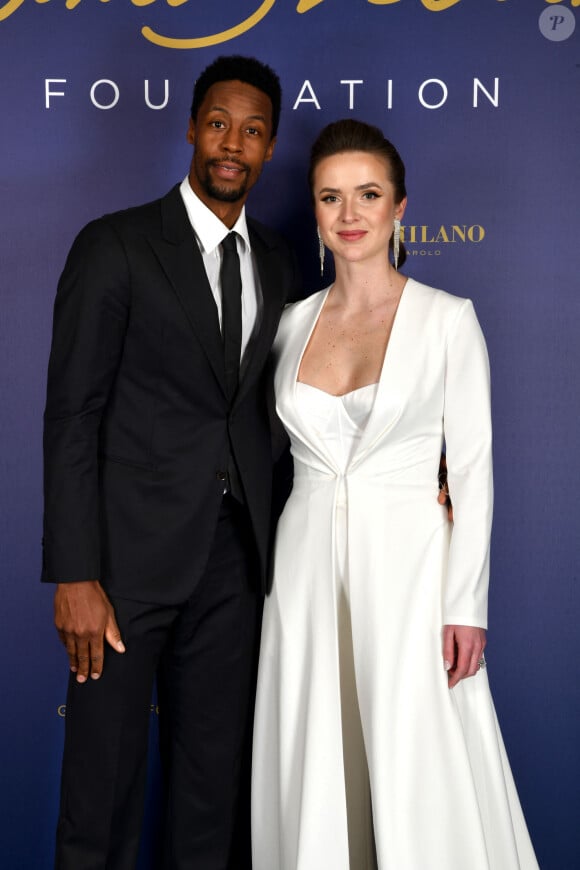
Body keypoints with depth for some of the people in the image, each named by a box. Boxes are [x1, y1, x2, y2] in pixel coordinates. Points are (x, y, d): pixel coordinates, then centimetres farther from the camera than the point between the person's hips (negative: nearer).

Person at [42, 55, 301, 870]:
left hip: (235, 557, 5)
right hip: (132, 551, -4)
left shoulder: (277, 261, 11)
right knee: (104, 776, 4)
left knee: (213, 776, 14)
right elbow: (71, 413, -9)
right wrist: (74, 576, -15)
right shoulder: (115, 245, -5)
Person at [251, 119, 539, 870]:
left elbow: (472, 466, -5)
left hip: (407, 561, -3)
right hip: (307, 562, 4)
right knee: (316, 776, 9)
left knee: (419, 776, -1)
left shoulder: (447, 318, -4)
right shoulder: (294, 322, 8)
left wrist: (466, 604, -10)